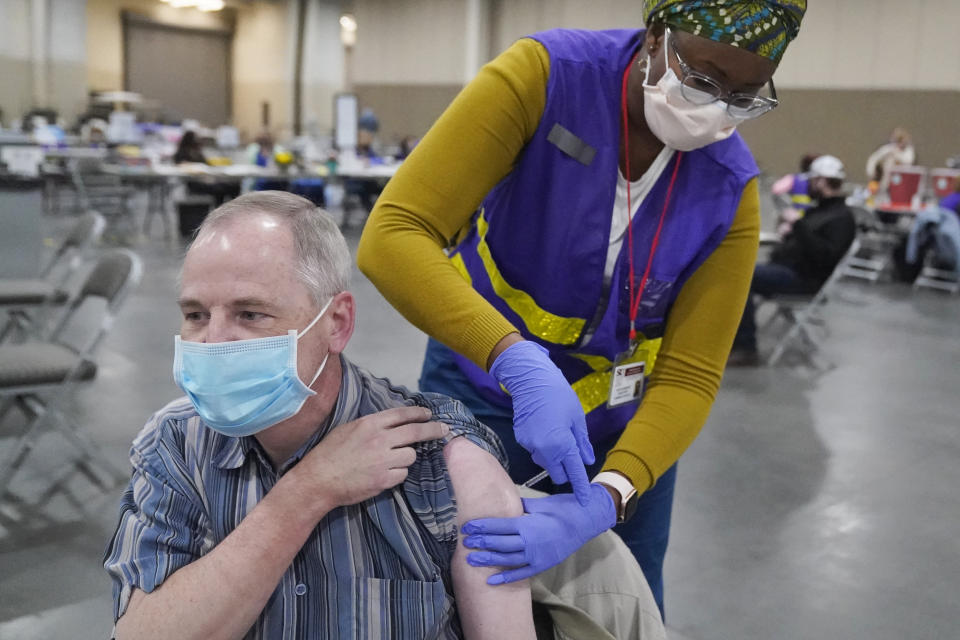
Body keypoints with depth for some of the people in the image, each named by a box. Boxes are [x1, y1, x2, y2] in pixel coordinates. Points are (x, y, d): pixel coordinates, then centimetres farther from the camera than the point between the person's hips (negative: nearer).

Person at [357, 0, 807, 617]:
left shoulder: (730, 188, -15)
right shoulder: (544, 75, -24)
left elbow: (689, 378, -16)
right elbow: (392, 237, -31)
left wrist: (599, 503, -33)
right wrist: (522, 365, -43)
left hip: (622, 429, 3)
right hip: (482, 400, -2)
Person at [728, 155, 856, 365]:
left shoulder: (842, 217, -7)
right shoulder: (818, 209, 22)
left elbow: (826, 255, -22)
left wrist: (799, 226, -23)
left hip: (802, 277, -10)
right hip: (781, 267, 10)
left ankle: (746, 349, -25)